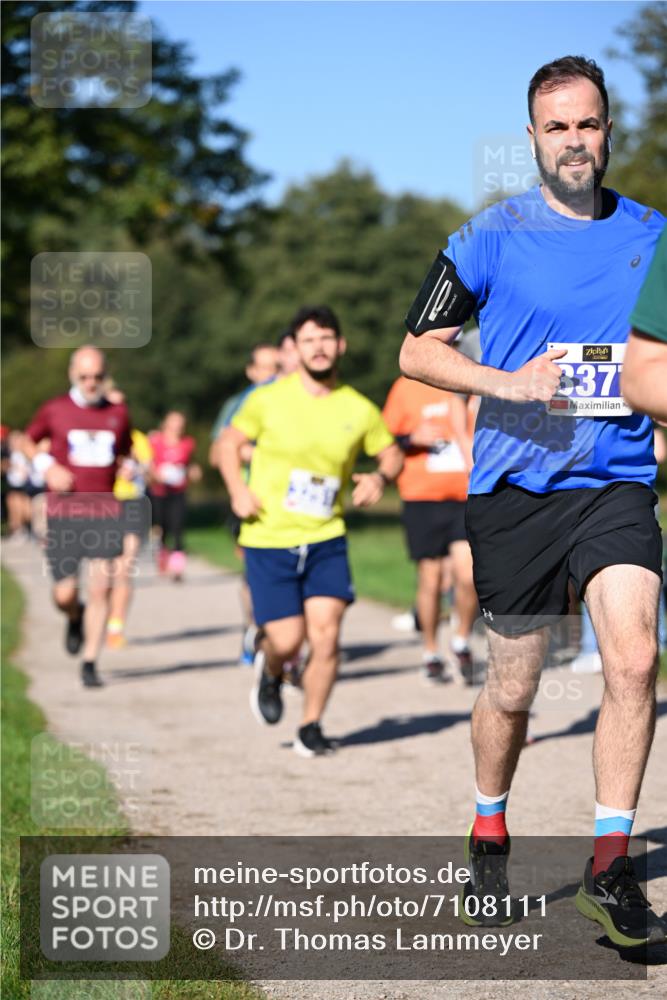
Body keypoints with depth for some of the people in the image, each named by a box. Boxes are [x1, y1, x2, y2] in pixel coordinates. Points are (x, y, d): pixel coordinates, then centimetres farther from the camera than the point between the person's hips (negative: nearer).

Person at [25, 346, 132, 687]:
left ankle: (90, 663, -1)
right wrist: (48, 467, -2)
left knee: (100, 588, -9)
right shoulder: (54, 410, 3)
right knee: (64, 594, -3)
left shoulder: (118, 413, 10)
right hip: (63, 512, -1)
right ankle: (75, 618, 34)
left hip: (105, 511, 1)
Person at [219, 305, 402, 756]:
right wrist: (238, 489, -8)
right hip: (269, 539, -1)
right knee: (287, 640, -6)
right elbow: (230, 443, 9)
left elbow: (392, 453, 14)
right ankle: (269, 671, 32)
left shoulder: (359, 410, -1)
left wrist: (380, 477, -8)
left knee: (325, 634, -10)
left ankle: (311, 727, 9)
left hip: (326, 539, 2)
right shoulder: (268, 400, -5)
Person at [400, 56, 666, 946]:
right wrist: (508, 384, -13)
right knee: (513, 689, 6)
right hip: (515, 487, -1)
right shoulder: (492, 237, 0)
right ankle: (488, 834, 32)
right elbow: (418, 349, 1)